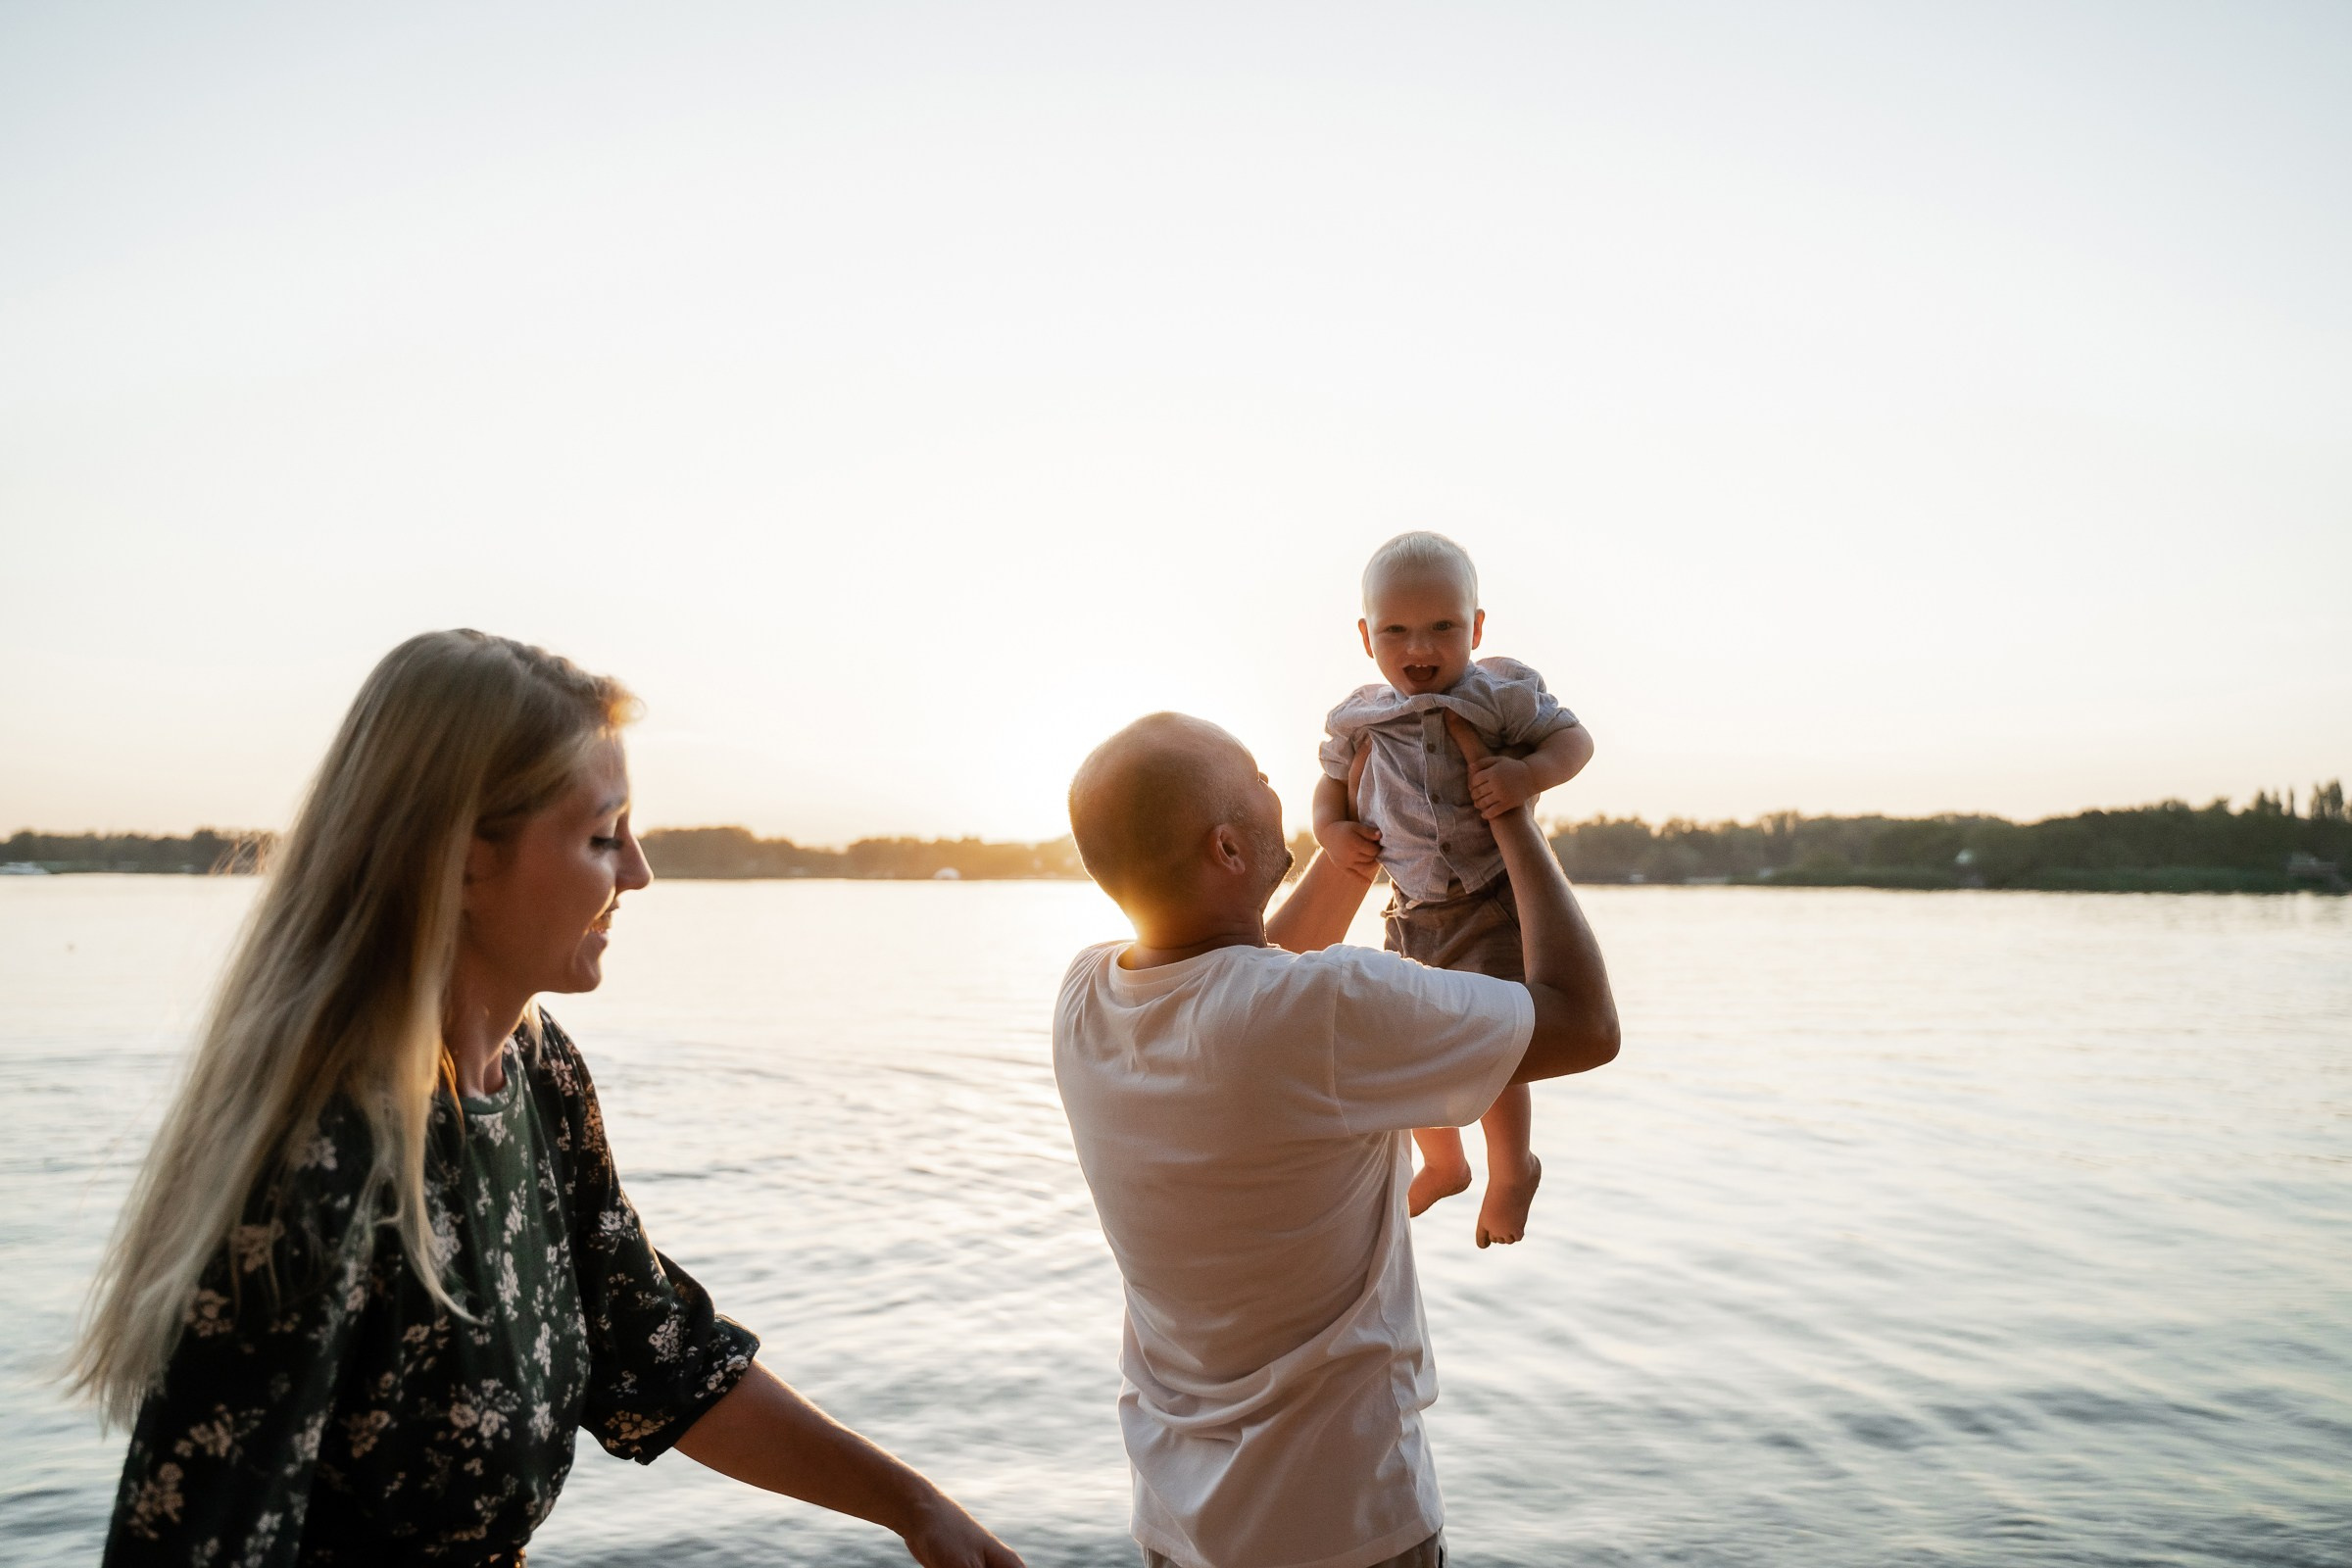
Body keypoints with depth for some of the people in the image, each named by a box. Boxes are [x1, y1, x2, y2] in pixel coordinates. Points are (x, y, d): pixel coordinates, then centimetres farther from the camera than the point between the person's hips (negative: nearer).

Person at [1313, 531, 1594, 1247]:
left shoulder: (1501, 696, -12)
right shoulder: (1361, 719, 0)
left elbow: (1574, 738, -5)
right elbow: (1332, 780, 16)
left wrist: (1528, 774, -25)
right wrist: (1331, 830, -3)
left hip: (1495, 901, -5)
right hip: (1413, 912, 5)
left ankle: (1513, 1170, 19)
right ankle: (1443, 1165, 42)